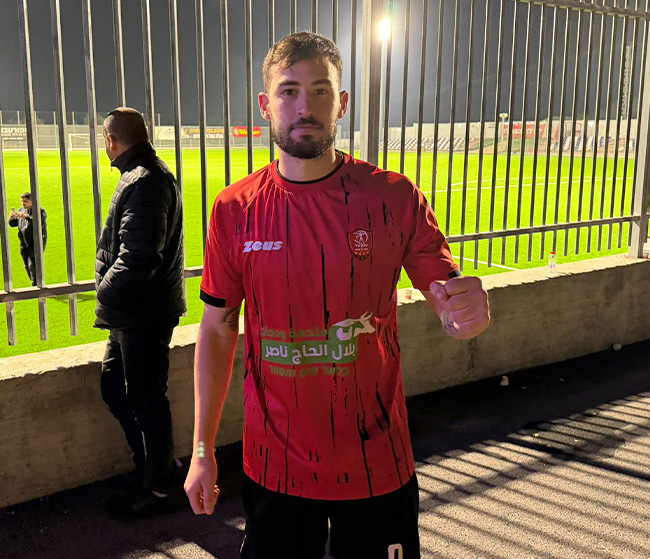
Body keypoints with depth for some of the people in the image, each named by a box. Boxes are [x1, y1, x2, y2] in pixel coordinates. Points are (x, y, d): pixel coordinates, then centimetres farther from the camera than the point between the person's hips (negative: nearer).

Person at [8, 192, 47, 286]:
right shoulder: (22, 210, 11)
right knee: (27, 266, 13)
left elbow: (40, 224, -26)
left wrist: (27, 217, -33)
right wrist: (12, 218, -11)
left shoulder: (40, 211, -8)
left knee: (32, 266, -13)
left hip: (36, 243, -7)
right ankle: (35, 284, 27)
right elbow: (12, 224, 12)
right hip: (24, 244, 7)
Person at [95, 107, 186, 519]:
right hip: (132, 314, 10)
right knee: (115, 390, 20)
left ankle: (161, 488, 20)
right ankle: (153, 468, 34)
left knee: (147, 401, 3)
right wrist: (112, 293, 11)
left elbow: (138, 257, -27)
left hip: (143, 316, -10)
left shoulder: (145, 182, -19)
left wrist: (108, 293, -14)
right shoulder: (150, 174, 15)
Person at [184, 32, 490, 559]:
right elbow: (218, 330, 2)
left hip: (377, 464, 0)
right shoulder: (235, 210, -5)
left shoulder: (394, 198, -9)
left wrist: (469, 309, -29)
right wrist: (203, 450, 3)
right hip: (276, 466, 1)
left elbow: (450, 306, -4)